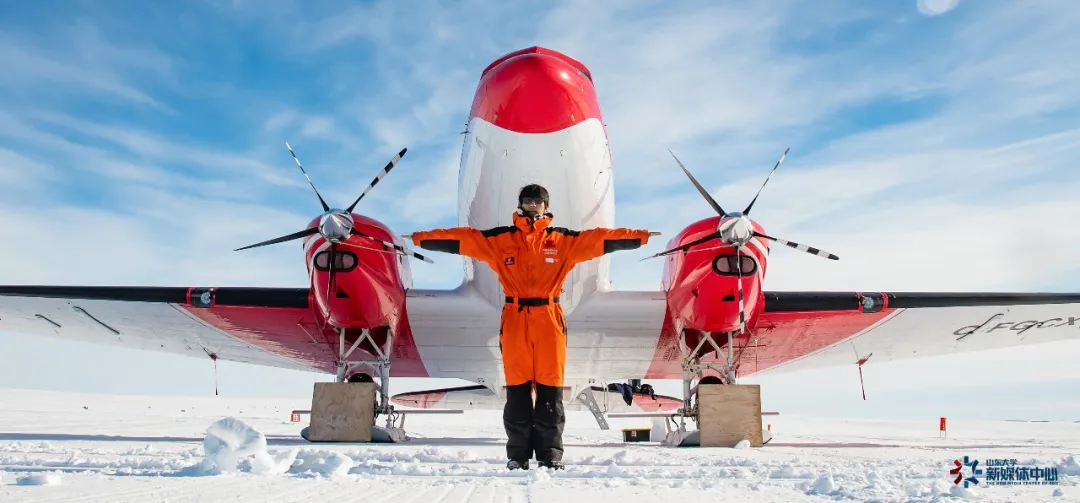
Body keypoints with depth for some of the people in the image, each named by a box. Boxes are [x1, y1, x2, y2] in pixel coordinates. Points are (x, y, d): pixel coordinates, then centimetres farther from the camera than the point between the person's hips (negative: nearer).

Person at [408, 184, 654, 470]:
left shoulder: (563, 239, 10)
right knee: (517, 389, 3)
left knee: (550, 389, 2)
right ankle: (518, 454, 12)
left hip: (549, 320, 0)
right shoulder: (500, 239, 10)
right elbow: (462, 239, 4)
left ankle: (550, 454, 12)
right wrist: (422, 239, -1)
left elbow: (600, 239, 7)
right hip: (515, 320, 0)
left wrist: (640, 237, 3)